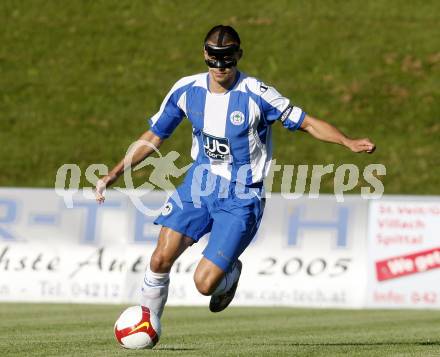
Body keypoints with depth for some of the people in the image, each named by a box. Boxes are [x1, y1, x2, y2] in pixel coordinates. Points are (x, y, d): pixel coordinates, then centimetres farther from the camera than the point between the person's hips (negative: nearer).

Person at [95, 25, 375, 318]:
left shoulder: (257, 95, -16)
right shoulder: (187, 90, -4)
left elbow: (308, 123, -10)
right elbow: (154, 137, 8)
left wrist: (349, 143, -25)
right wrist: (115, 174, 2)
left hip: (241, 197, -4)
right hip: (199, 183, 4)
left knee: (205, 283, -13)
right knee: (161, 259, -11)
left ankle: (231, 273, 24)